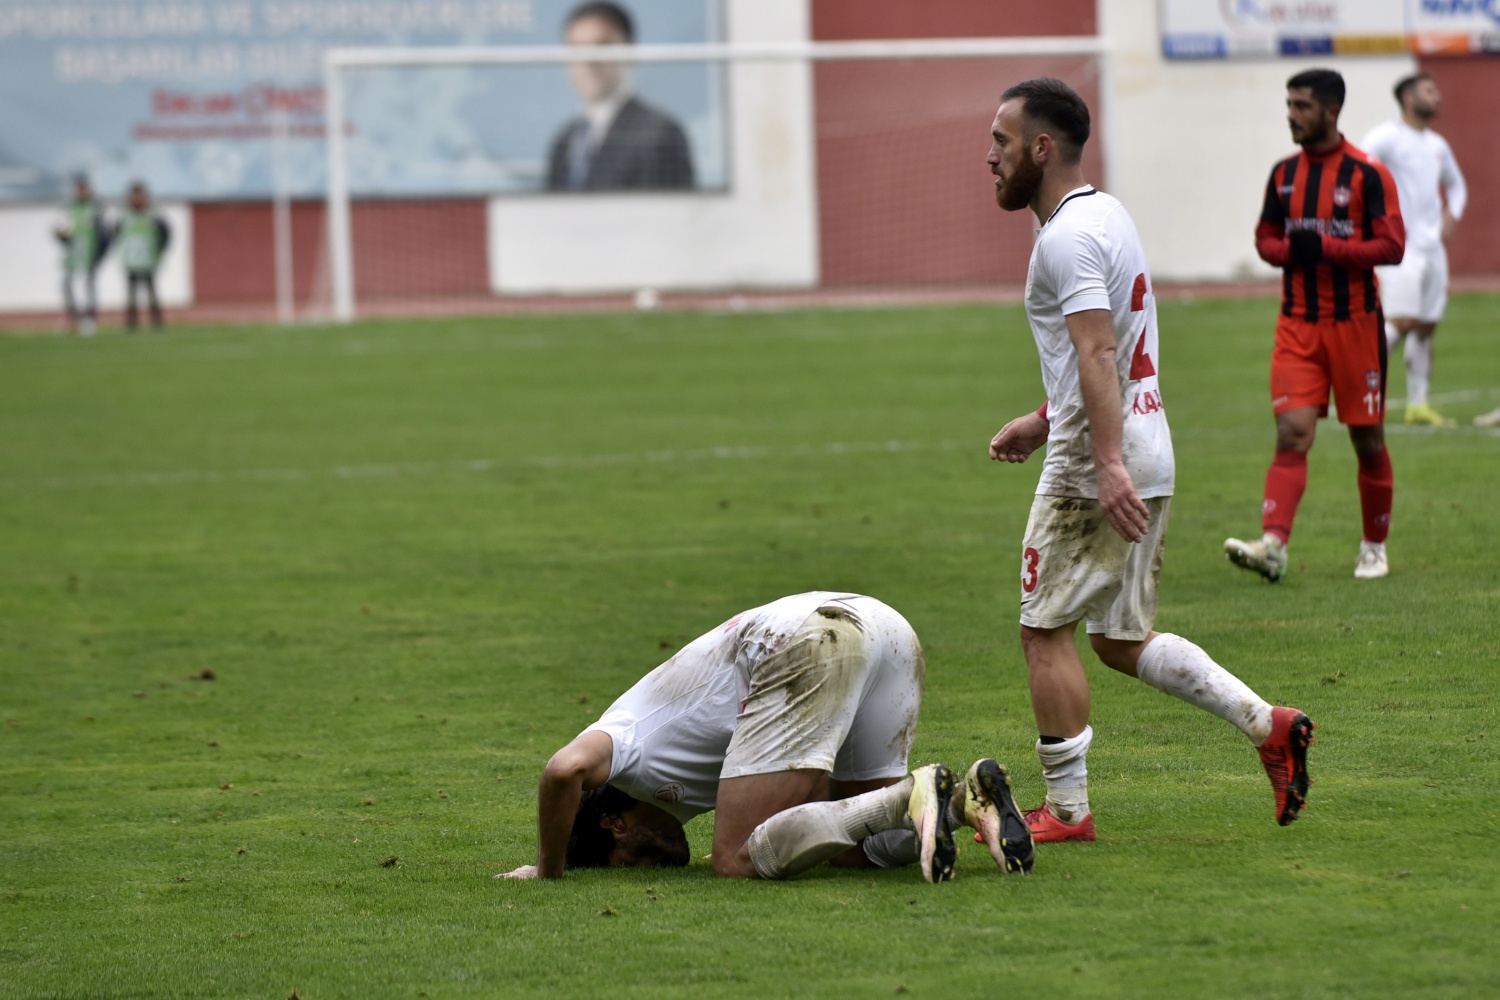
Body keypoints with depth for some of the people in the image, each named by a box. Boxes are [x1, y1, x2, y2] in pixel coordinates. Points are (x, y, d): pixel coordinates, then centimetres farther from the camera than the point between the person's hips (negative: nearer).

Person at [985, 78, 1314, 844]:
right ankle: (1268, 724, 7)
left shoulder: (1067, 236, -15)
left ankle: (1066, 808, 2)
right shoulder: (1106, 215, 17)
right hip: (1148, 455, 10)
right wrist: (1042, 423, 28)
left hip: (1093, 470, -10)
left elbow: (1099, 355, -26)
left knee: (1045, 630, -1)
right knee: (1120, 638, 14)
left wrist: (1107, 464, -33)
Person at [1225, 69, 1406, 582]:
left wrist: (1326, 247, -22)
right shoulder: (1284, 173, 8)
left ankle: (1375, 546, 22)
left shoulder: (1367, 174, -7)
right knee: (1292, 433, -10)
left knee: (1367, 438, 6)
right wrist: (1288, 249, -7)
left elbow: (1391, 246, -12)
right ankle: (1273, 546, -21)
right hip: (1297, 324, 3)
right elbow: (1265, 237, 17)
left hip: (1355, 323, -3)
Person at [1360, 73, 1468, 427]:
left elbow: (1456, 184, 32)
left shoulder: (1437, 145, 17)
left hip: (1432, 247, 7)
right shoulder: (1386, 137, -7)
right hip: (1400, 248, -7)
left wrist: (1451, 215, 13)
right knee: (1402, 322, -17)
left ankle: (1418, 404, 9)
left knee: (1426, 327, 5)